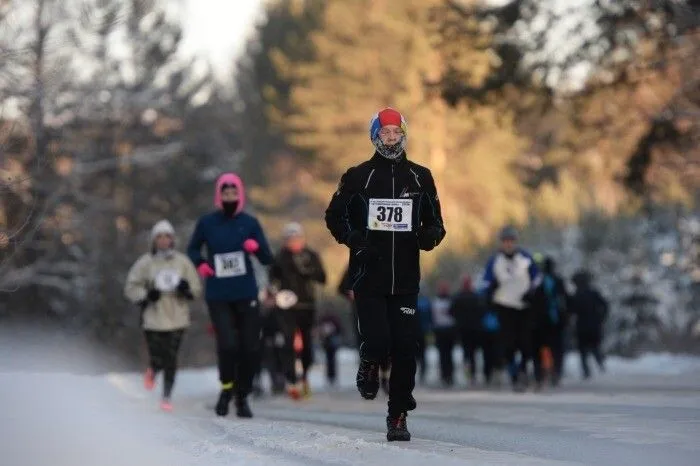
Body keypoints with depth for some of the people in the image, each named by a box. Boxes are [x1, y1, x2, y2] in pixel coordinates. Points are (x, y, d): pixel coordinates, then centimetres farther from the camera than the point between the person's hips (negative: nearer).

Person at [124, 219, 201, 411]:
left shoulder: (182, 262, 4)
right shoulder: (145, 263, -1)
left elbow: (196, 288, 9)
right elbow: (131, 288, 3)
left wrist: (186, 288, -12)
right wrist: (146, 295, -13)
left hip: (176, 318, 1)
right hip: (153, 319, -1)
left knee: (171, 359, -2)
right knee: (158, 360, -2)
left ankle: (167, 397, 10)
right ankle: (152, 371, 35)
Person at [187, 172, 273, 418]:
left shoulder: (250, 223, 3)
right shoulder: (207, 223, 1)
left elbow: (268, 259, 4)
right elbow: (192, 249, 17)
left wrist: (257, 247, -18)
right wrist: (200, 264, -4)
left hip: (246, 295, 2)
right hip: (218, 296, -2)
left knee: (250, 348, 1)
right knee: (227, 344, -17)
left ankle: (242, 397, 20)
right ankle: (226, 387, 10)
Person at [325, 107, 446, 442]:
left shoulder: (420, 178, 10)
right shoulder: (358, 177, 4)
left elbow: (434, 220, 18)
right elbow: (334, 216, 11)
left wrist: (430, 235, -5)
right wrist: (352, 237, -9)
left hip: (406, 280, 2)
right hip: (368, 277, -2)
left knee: (405, 349, -3)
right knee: (377, 342, -13)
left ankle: (398, 417, 7)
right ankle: (369, 366, 24)